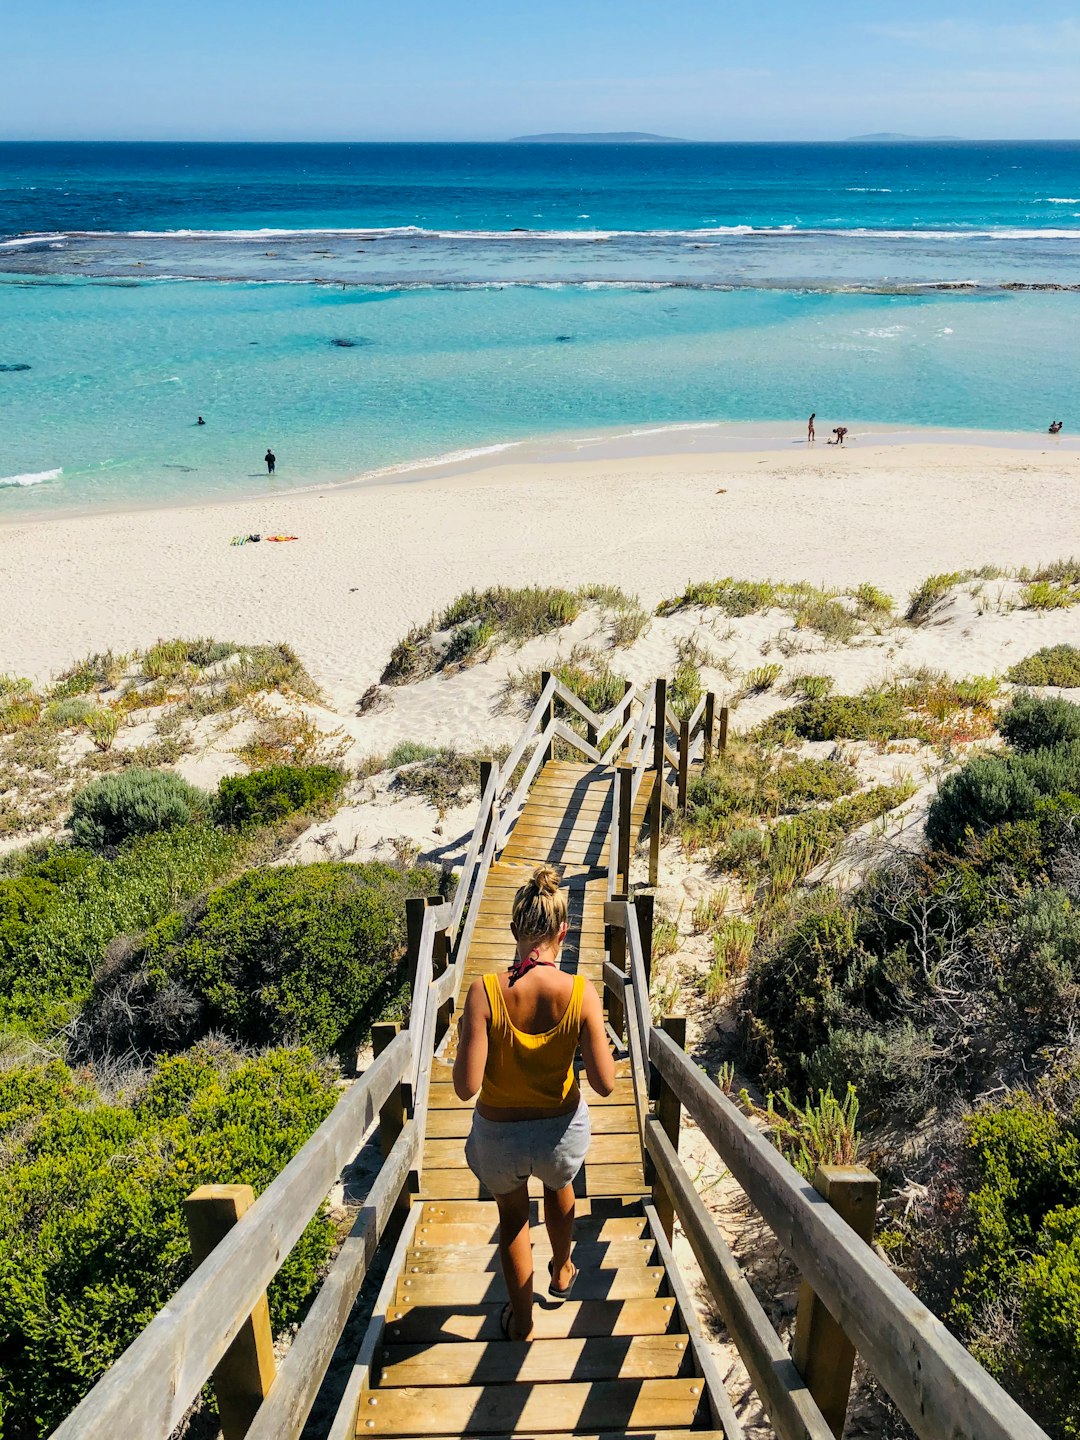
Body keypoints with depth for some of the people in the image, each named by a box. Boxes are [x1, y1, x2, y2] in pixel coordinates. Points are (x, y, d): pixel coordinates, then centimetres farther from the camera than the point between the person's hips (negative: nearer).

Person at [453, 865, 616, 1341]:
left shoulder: (484, 992, -25)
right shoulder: (581, 993, -22)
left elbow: (466, 1086, -23)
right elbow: (605, 1084, -17)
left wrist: (465, 1036, -5)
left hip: (498, 1136, -1)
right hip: (562, 1131, 2)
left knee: (513, 1214, 30)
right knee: (558, 1185, 38)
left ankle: (521, 1320, 48)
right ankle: (561, 1273, 62)